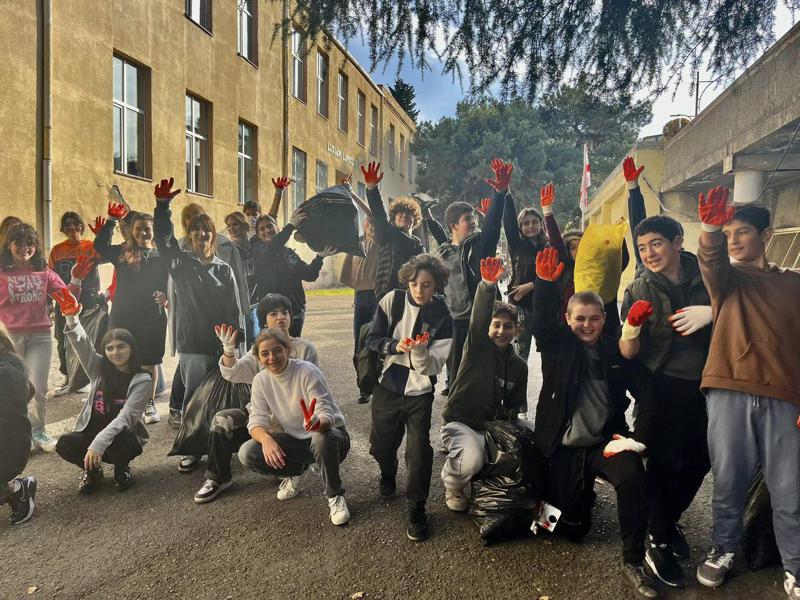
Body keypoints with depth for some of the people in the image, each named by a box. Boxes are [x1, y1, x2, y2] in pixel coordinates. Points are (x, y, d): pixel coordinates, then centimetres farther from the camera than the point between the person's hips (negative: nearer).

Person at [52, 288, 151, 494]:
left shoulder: (142, 380, -13)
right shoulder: (99, 369, 0)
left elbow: (125, 417, -22)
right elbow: (82, 344, -16)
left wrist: (98, 444, -34)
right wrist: (71, 317, -35)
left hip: (123, 437, -3)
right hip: (91, 431, 3)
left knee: (118, 446, -36)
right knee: (64, 444, -26)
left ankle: (122, 469, 1)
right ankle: (92, 470, 6)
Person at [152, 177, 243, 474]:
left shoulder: (224, 270, 6)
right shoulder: (181, 263, 6)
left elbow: (235, 309, 4)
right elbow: (163, 238, -9)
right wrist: (162, 205, -21)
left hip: (221, 344, 1)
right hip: (191, 344, -1)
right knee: (193, 398, 1)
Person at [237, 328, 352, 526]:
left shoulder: (308, 372, -21)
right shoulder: (261, 380, -6)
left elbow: (327, 415, -27)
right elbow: (257, 420, -9)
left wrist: (317, 423, -53)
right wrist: (266, 439, -33)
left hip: (326, 434, -4)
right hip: (295, 441, 5)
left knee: (322, 438, -41)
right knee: (247, 452, -17)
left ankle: (335, 496, -13)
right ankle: (298, 472, 9)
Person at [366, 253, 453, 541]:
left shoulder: (442, 317, -11)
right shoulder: (392, 301, -7)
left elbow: (432, 366, -12)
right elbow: (372, 339, -2)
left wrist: (419, 351, -33)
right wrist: (395, 345, -21)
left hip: (419, 392, -2)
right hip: (387, 387, 2)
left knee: (419, 450, -7)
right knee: (381, 444, 14)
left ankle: (416, 509, 13)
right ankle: (388, 476, 49)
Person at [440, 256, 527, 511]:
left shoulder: (519, 366, 7)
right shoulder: (478, 346, -7)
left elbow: (515, 405, 18)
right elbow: (479, 315, -28)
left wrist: (504, 418, -6)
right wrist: (488, 285, -46)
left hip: (493, 425, 6)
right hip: (460, 422, -6)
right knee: (471, 461, -34)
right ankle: (452, 483, 4)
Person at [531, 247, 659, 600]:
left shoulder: (616, 351, 1)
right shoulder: (557, 345, -2)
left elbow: (645, 394, -3)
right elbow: (542, 321, -22)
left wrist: (638, 438, -14)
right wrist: (546, 282, -39)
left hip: (604, 442, 0)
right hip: (563, 448, 0)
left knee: (632, 474, -33)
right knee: (573, 529, 6)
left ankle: (633, 560, -15)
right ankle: (583, 493, 42)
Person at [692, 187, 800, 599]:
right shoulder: (727, 279, 12)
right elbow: (711, 259, -13)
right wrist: (710, 227, -36)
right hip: (729, 391, 0)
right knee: (729, 479, 5)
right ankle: (723, 549, 24)